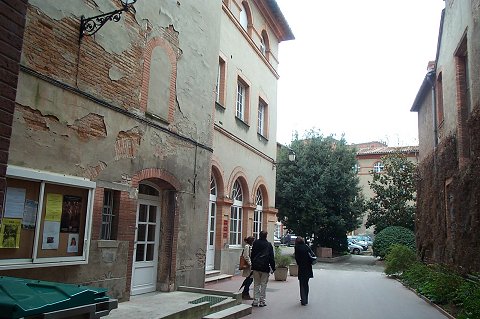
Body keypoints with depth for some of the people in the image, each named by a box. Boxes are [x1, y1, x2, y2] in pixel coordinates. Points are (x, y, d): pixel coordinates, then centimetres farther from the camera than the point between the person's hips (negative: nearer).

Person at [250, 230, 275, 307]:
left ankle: (255, 301, 9)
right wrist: (273, 267, 4)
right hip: (265, 267, -2)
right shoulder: (269, 245, -5)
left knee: (256, 284, 10)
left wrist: (252, 264, 14)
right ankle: (262, 301, 7)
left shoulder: (255, 243, 2)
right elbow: (271, 257, -3)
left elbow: (252, 255, 7)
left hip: (256, 267, 2)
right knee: (263, 285, 6)